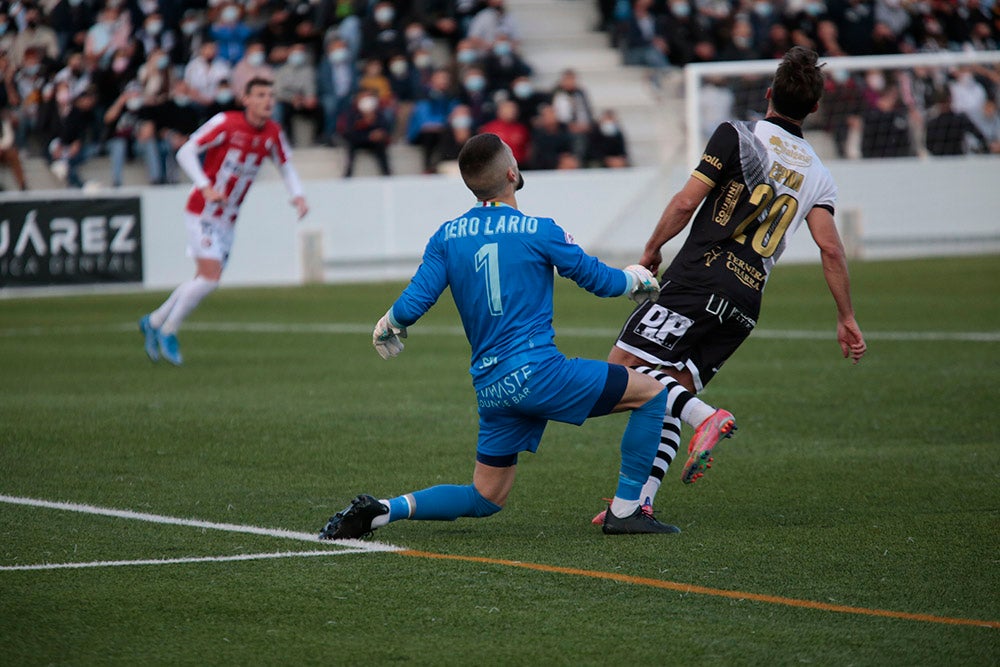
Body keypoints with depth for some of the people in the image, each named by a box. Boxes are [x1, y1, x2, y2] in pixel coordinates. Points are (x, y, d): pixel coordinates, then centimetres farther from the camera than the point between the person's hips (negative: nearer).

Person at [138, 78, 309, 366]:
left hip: (228, 218, 7)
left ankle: (153, 322, 29)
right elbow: (185, 152, -17)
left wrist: (298, 195, -2)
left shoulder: (273, 133, 1)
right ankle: (168, 331, 3)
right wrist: (206, 187, -29)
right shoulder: (226, 123, -16)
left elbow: (286, 165, 16)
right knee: (210, 277, -16)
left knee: (207, 280, 10)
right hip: (203, 212, -7)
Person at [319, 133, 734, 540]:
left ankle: (384, 509, 1)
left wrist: (387, 326, 25)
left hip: (489, 388, 6)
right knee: (652, 394, 4)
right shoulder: (539, 231, -6)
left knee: (485, 499, 17)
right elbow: (598, 279, 5)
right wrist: (637, 280, 27)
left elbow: (412, 305, 2)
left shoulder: (447, 237, 7)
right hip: (537, 372, -6)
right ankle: (625, 510, 3)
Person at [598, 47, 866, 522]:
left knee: (621, 368, -10)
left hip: (699, 280, -6)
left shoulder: (737, 135, 1)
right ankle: (640, 500, 1)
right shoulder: (817, 175, 14)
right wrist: (846, 319, 11)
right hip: (747, 301, 6)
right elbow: (830, 249, 5)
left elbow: (687, 201, -5)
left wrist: (651, 252, 9)